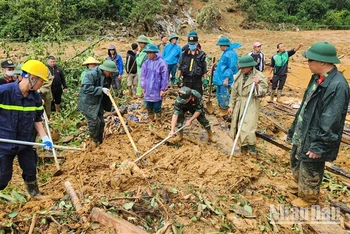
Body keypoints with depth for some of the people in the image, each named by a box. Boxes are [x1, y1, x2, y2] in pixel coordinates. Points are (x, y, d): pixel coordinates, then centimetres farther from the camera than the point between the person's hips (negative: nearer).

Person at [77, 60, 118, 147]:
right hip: (88, 103, -8)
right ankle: (94, 141, 14)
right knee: (94, 122, -8)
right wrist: (101, 89, -31)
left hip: (98, 103, 8)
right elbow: (86, 88, -30)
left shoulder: (107, 77, 4)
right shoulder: (92, 74, -21)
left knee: (101, 122, 9)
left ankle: (100, 141, 25)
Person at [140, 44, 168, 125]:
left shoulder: (161, 63, -12)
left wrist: (163, 89, -10)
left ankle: (158, 122, 18)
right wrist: (143, 86, 10)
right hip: (148, 90, 5)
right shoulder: (146, 63, 2)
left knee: (157, 108, 4)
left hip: (157, 90, -5)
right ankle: (150, 120, 31)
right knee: (149, 107, 15)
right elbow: (143, 76, 11)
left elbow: (164, 77, -10)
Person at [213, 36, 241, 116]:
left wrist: (227, 79, -23)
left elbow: (232, 68, -21)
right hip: (220, 78, 10)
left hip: (224, 79, -10)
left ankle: (225, 111, 13)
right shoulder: (226, 53, 12)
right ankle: (220, 109, 31)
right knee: (219, 94, 17)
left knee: (224, 95, 0)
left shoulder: (231, 54, -18)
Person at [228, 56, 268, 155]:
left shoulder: (259, 77, -12)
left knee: (247, 128, -11)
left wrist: (257, 85, -28)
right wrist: (231, 105, 7)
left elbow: (261, 94, -10)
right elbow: (234, 90, 7)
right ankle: (244, 146, 31)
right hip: (239, 104, 5)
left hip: (251, 105, -5)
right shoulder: (239, 74, 1)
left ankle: (252, 148, 13)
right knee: (238, 126, 10)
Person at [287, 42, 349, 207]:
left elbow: (330, 121, -27)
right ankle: (301, 185, 52)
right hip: (303, 133, 9)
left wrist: (319, 146, -22)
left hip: (314, 139, -9)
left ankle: (308, 197, 36)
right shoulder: (318, 78, 2)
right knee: (296, 161, 27)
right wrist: (295, 130, 19)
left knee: (310, 171, 12)